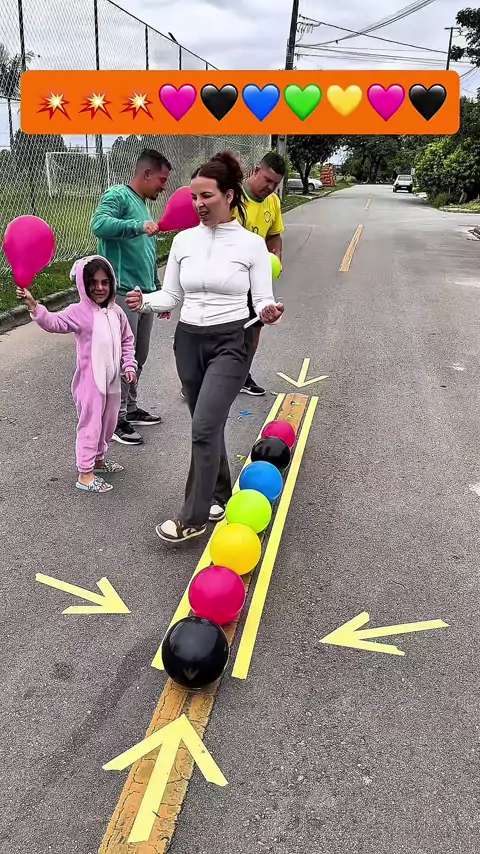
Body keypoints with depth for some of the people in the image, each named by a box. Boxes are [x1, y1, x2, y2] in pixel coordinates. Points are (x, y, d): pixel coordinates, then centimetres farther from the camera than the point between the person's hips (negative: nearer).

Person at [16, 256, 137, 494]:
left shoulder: (116, 312, 6)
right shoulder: (78, 312, -11)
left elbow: (127, 340, 15)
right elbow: (53, 322, -25)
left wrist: (129, 366, 9)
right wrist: (33, 305, -40)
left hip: (112, 380, 7)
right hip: (90, 380, -6)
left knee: (108, 422, 19)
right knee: (90, 425, -1)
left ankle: (98, 459, 39)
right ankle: (85, 474, 9)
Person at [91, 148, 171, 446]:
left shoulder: (143, 206, 21)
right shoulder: (118, 195, -6)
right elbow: (99, 224, -27)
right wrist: (138, 226, -30)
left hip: (145, 294, 9)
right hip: (122, 293, -9)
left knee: (139, 357, 14)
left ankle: (131, 408, 27)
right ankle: (117, 419, 5)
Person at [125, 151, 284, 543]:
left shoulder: (252, 244, -5)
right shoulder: (183, 240, 5)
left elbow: (263, 301, -5)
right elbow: (171, 295, 8)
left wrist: (268, 313, -28)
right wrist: (145, 302, -12)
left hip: (232, 342, -4)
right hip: (189, 341, 5)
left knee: (204, 427, -15)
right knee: (207, 425, 14)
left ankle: (192, 519, -3)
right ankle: (218, 496, 34)